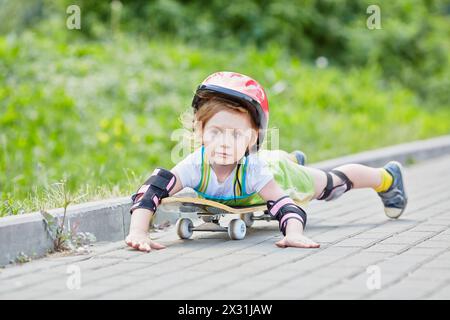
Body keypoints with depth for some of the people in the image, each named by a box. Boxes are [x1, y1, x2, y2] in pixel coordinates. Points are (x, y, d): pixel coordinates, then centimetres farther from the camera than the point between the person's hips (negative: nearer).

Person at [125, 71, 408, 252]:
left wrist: (294, 233, -73)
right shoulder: (195, 166, -46)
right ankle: (295, 159, 77)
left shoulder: (253, 170, -48)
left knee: (334, 184, 22)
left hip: (279, 173, -3)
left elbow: (284, 204, -53)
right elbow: (151, 191, -54)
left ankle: (388, 177, 53)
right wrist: (138, 232, -69)